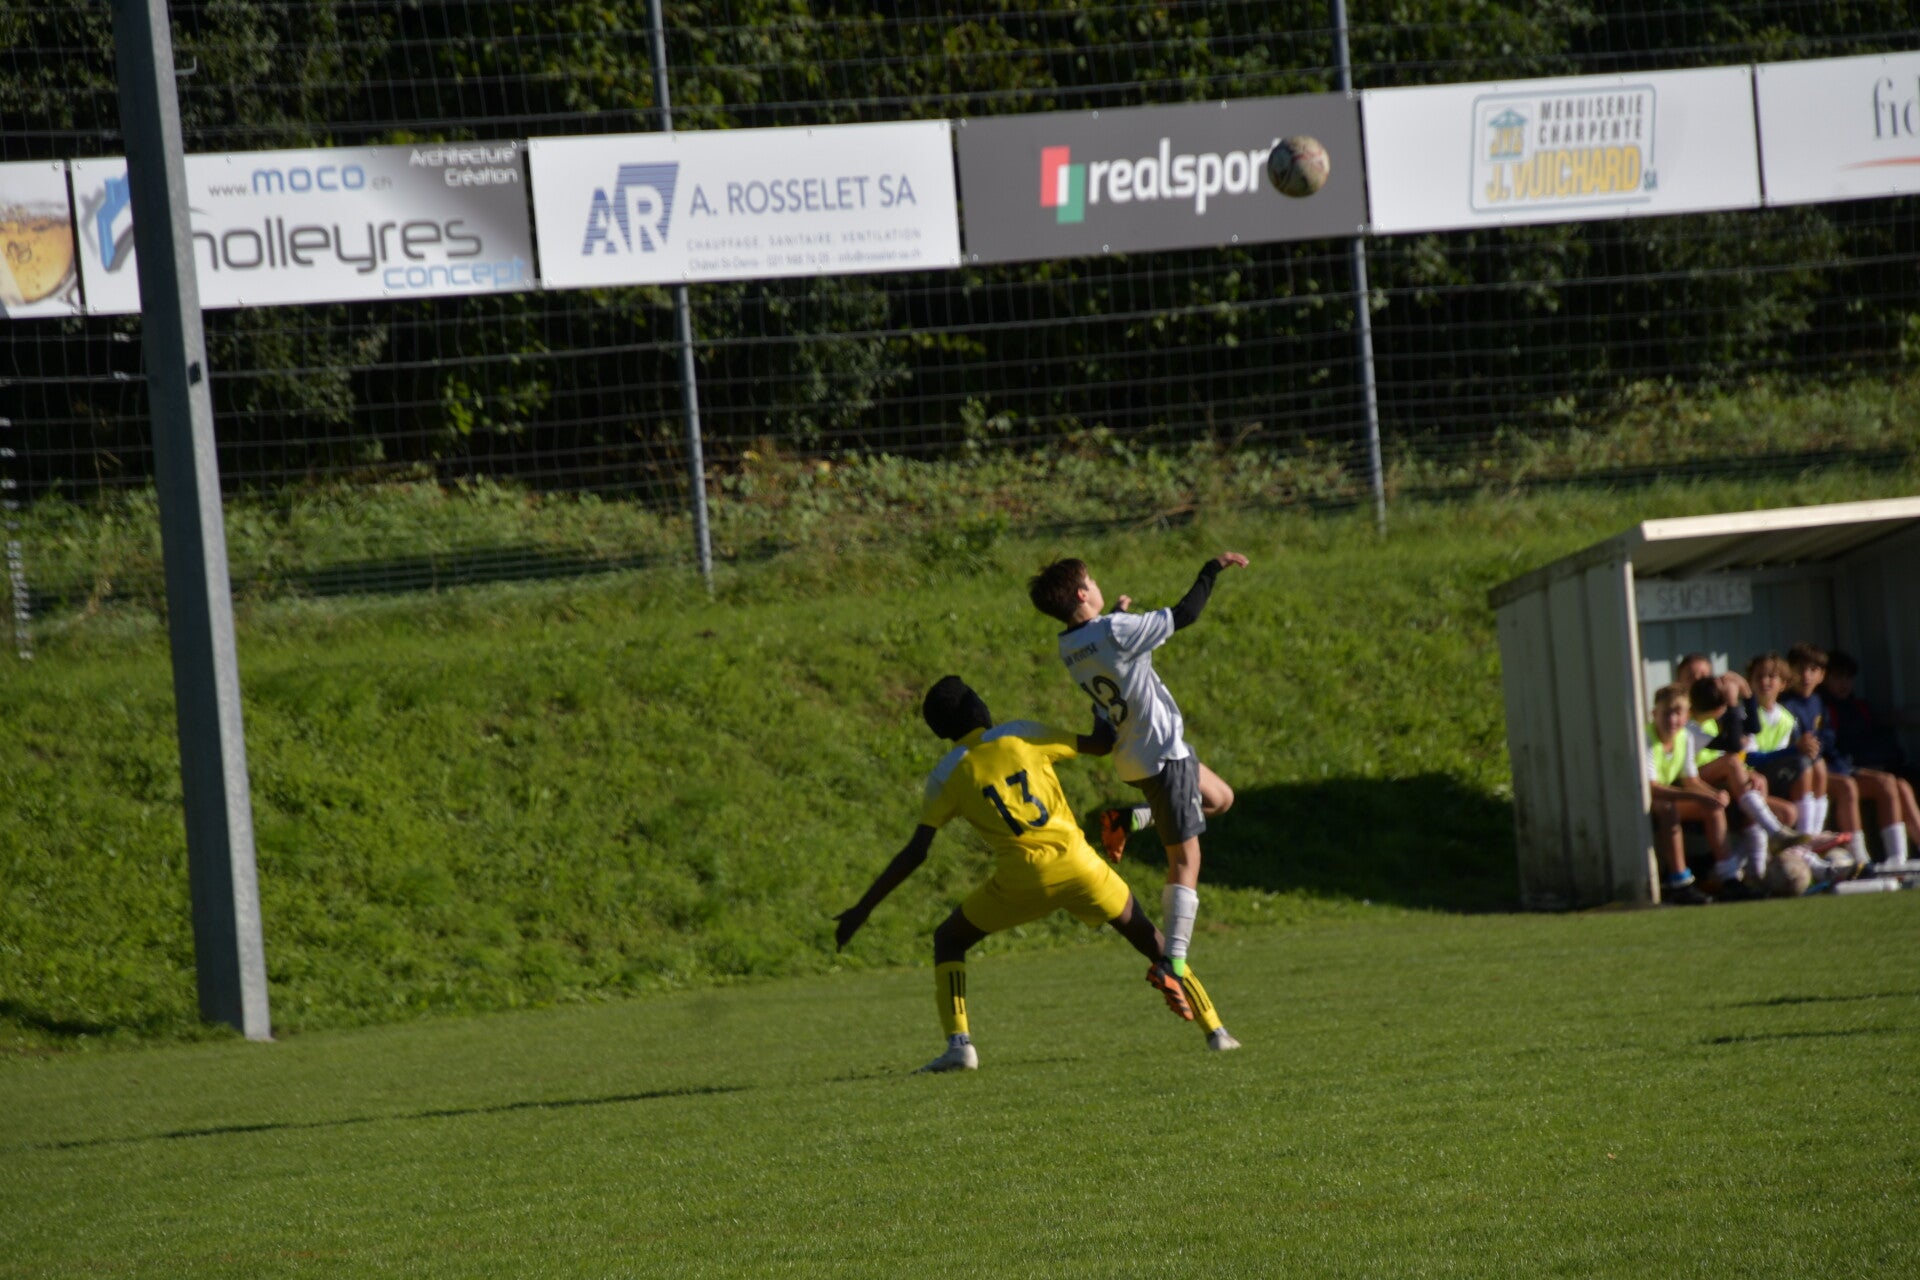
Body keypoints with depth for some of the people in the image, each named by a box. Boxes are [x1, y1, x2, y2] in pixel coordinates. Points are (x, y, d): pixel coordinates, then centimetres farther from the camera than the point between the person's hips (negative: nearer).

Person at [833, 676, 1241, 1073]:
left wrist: (863, 909, 6)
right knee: (1146, 934, 20)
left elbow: (915, 853, 1)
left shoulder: (946, 775, 5)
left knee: (948, 940, 18)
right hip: (1075, 862, 2)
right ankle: (1214, 1030, 19)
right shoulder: (1021, 735, 8)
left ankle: (958, 1044, 0)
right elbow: (1102, 744, 15)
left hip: (1021, 878, -2)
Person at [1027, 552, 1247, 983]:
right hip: (1164, 754, -8)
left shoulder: (1069, 648, 1)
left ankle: (1128, 819, 15)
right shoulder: (1116, 631, -22)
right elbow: (1185, 614, -17)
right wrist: (1213, 568, -6)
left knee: (1220, 799, 28)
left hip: (1135, 753, 8)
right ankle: (1174, 961, -12)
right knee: (1185, 858, -5)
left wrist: (1116, 612, 33)